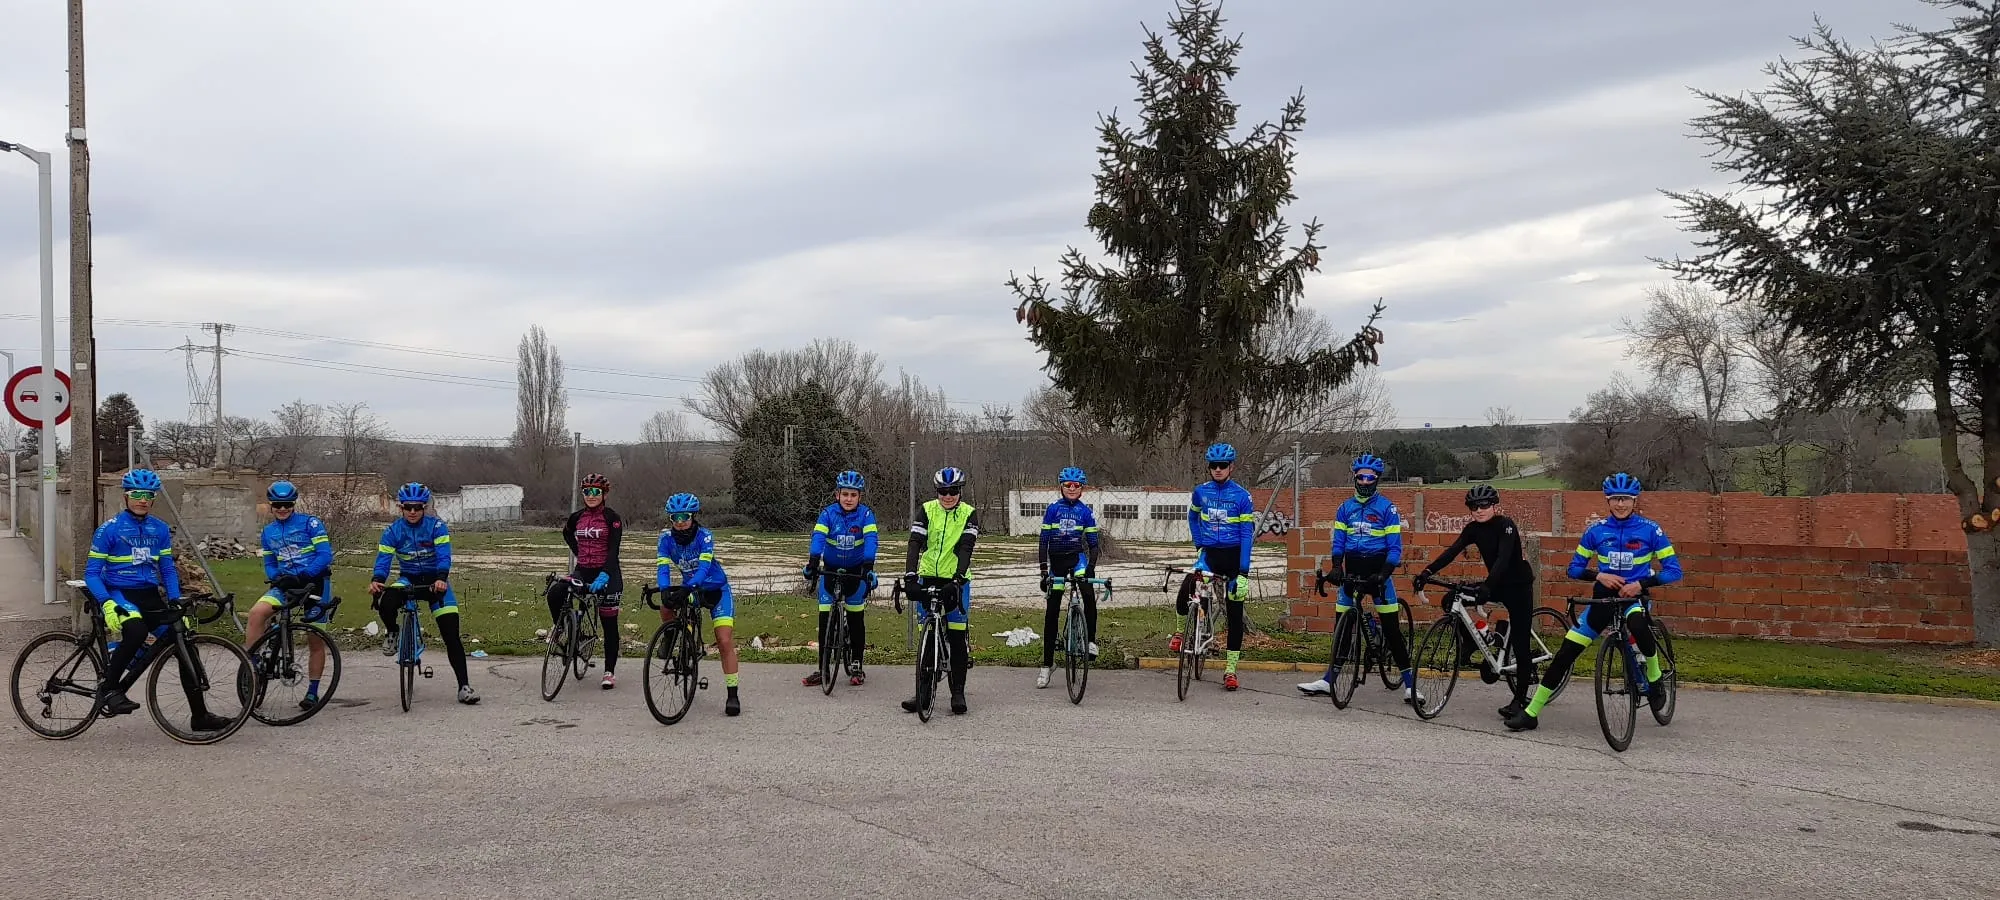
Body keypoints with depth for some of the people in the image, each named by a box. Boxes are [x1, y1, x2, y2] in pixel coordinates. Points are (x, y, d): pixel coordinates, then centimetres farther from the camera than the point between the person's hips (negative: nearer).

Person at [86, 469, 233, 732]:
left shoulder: (160, 529, 9)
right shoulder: (109, 529, -4)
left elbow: (168, 569, 13)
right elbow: (92, 573, -6)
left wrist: (176, 601, -1)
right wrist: (107, 603, -21)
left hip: (150, 596, 5)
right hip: (120, 594, -5)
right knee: (136, 631, -38)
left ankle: (199, 715, 2)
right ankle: (107, 689, -19)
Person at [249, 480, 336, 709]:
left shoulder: (311, 523, -4)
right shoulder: (269, 532, 12)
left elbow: (325, 555, -12)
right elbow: (269, 564, 16)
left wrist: (303, 576, -24)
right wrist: (276, 578, -8)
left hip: (315, 582, -4)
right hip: (286, 584, 4)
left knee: (316, 640, 2)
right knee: (257, 612, -26)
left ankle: (313, 692, 13)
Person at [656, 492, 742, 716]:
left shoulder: (705, 536, -23)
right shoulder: (666, 539, -14)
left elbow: (704, 566, -35)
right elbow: (664, 567, -23)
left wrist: (691, 585, -53)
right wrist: (665, 589, -43)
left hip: (716, 589, -4)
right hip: (690, 589, 4)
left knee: (725, 641, -14)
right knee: (666, 608, -26)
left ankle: (733, 695, -8)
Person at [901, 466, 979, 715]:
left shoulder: (969, 514, -4)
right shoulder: (927, 510, -2)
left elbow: (965, 548, -17)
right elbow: (915, 543, -12)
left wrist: (959, 577, -32)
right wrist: (910, 575, -27)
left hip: (955, 580, -2)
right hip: (928, 577, 2)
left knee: (957, 637, -4)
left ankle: (958, 692, 3)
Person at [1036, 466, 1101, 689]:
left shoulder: (1085, 511, 0)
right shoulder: (1053, 509, -2)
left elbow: (1093, 543, 0)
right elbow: (1043, 541, -4)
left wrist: (1091, 567, -15)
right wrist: (1044, 570, -12)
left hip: (1077, 557, 0)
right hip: (1056, 560, 0)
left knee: (1089, 594, -29)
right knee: (1052, 611, 2)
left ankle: (1091, 640, -12)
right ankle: (1047, 663, 8)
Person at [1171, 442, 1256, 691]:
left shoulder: (1242, 496, -7)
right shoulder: (1201, 491, 2)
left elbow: (1247, 534, -10)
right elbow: (1192, 516, 22)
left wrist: (1243, 571, -17)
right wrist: (1198, 543, 10)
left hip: (1233, 556, -1)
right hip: (1210, 553, 1)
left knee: (1235, 612, 2)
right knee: (1186, 590, -24)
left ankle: (1230, 669, 11)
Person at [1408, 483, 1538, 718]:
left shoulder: (1505, 525, -21)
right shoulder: (1473, 528, -2)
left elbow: (1503, 558, -34)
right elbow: (1452, 552, -13)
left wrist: (1487, 585, -49)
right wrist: (1427, 572, -26)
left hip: (1518, 586, -6)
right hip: (1497, 584, 6)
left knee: (1520, 643, -5)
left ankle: (1520, 700, 2)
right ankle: (1468, 641, 8)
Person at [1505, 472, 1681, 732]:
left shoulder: (1650, 530, -8)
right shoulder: (1597, 531, -1)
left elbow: (1673, 570, -8)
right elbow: (1574, 568, 4)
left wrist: (1641, 583, -21)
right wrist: (1599, 576, -15)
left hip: (1633, 597, -3)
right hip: (1603, 597, 3)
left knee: (1637, 624, -40)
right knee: (1566, 653, -4)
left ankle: (1654, 679, -10)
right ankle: (1530, 713, 4)